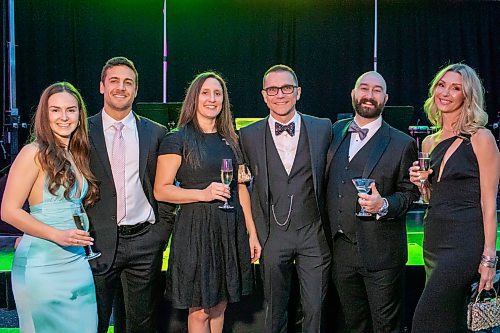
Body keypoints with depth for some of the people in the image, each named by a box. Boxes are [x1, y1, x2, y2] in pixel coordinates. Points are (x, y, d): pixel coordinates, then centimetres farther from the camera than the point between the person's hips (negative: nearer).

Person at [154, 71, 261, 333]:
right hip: (196, 228, -5)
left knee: (219, 304, 14)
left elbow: (241, 188, 14)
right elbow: (161, 190, -8)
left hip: (231, 228, 5)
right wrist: (203, 194, -19)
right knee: (200, 310, 3)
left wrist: (252, 232, 10)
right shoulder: (177, 140, -5)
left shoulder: (229, 140, 12)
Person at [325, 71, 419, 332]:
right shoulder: (334, 132, 9)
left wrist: (384, 205, -20)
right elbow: (324, 181, 13)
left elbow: (410, 193, -1)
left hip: (381, 253, -4)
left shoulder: (402, 144, -3)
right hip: (340, 250, 4)